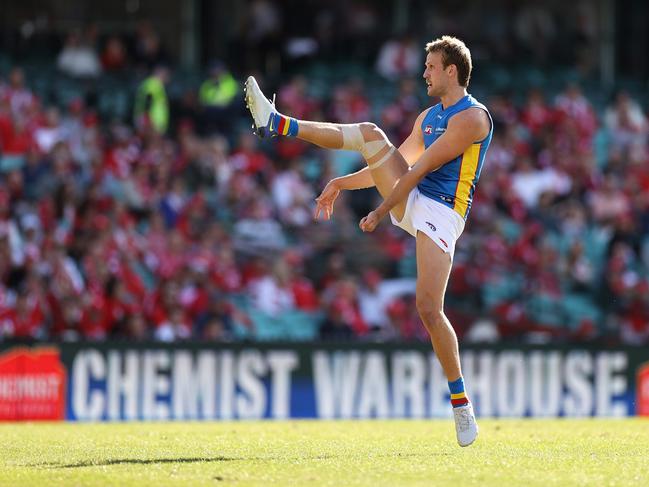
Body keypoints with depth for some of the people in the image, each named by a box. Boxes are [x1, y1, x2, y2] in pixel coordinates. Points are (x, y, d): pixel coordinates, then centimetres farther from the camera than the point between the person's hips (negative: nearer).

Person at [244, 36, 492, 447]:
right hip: (411, 201, 8)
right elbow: (395, 165, 28)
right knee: (371, 135, -6)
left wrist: (381, 213, -11)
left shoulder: (471, 117, -10)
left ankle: (462, 405, -9)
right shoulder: (429, 117, 19)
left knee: (429, 308, -18)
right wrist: (342, 184, 21)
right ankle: (277, 124, -5)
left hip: (440, 214, -8)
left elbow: (419, 170, -11)